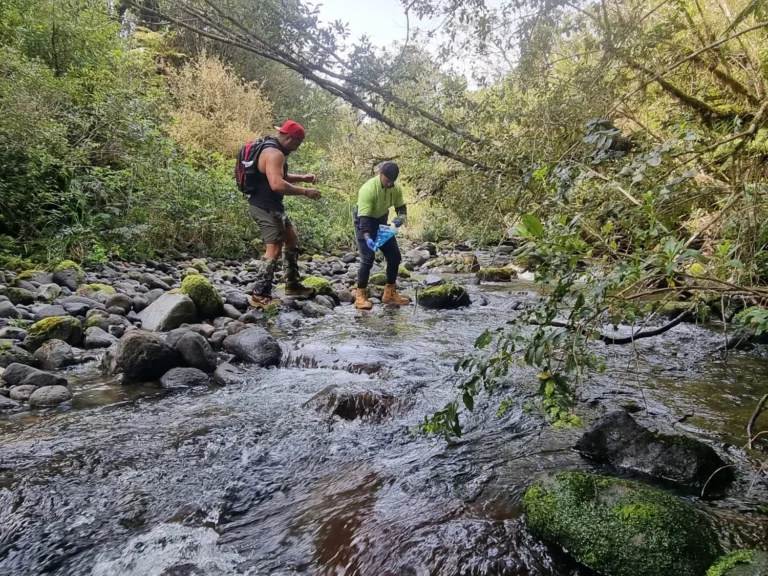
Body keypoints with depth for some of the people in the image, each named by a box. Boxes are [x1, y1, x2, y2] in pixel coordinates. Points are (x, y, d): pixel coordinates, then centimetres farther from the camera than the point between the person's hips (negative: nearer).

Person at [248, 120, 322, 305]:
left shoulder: (273, 150, 14)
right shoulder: (274, 154, -21)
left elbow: (280, 176, 27)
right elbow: (277, 184, -33)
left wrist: (302, 178, 13)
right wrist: (305, 192, -25)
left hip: (272, 206, 11)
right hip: (265, 207, -11)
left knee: (292, 239, 19)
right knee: (275, 249, -11)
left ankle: (293, 284, 27)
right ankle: (260, 295, -5)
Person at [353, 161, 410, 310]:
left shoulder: (396, 188, -12)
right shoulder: (368, 189, -31)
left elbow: (401, 207, 1)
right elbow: (364, 217, -34)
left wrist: (401, 218, -23)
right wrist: (367, 237, -47)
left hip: (382, 221, 7)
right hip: (364, 222, -7)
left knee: (395, 256, 3)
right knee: (368, 259, -17)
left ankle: (390, 293, 16)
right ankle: (360, 296, -8)